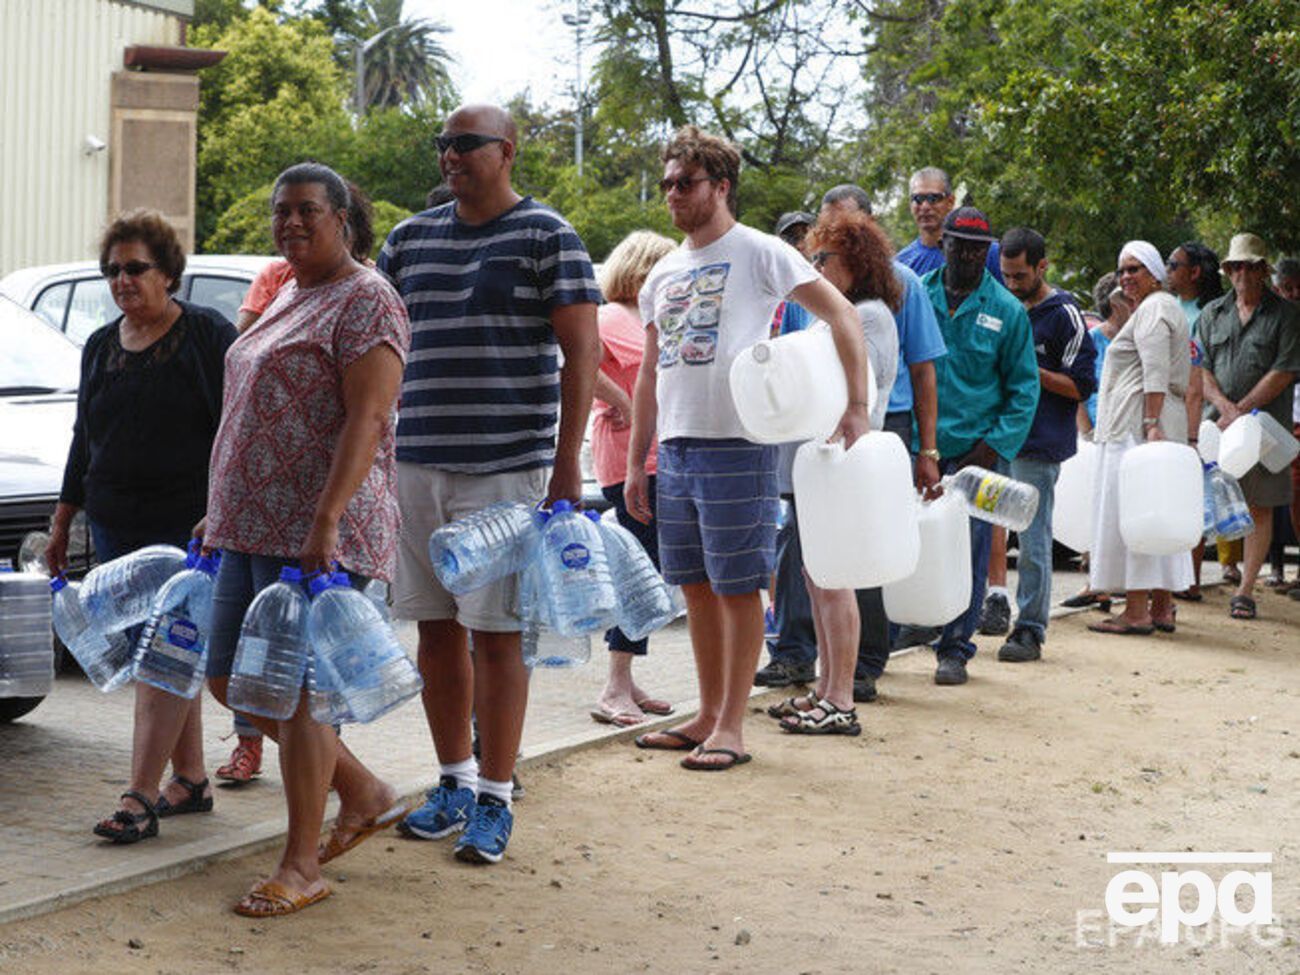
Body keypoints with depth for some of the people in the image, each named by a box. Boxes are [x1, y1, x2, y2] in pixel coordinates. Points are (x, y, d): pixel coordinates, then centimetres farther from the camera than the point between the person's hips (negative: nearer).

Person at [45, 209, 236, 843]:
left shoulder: (208, 336, -4)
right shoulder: (100, 347, 15)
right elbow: (84, 439, 22)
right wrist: (62, 521, 20)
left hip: (188, 526, -6)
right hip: (115, 529, 6)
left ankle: (141, 798, -13)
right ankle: (190, 778, 19)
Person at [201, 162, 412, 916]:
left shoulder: (365, 301, -9)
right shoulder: (288, 300, 20)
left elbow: (367, 419, -18)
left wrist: (327, 518, -27)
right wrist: (223, 512, 22)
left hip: (319, 532, -10)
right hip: (255, 524, 10)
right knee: (230, 679, 10)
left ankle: (302, 866, 3)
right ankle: (367, 796, 23)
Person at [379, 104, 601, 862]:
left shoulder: (547, 237, -3)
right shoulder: (410, 239, 13)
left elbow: (583, 352, -6)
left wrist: (568, 460, -12)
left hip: (506, 466, -5)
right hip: (418, 463, 5)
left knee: (496, 630, -3)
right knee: (436, 627, 10)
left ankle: (495, 799, 5)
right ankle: (455, 781, 23)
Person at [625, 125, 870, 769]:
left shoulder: (759, 254, -4)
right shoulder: (662, 274, 17)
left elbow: (843, 316, -7)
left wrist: (857, 408, -15)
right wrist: (635, 463, 16)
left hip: (737, 446, -7)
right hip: (675, 447, 7)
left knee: (737, 589, -3)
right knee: (696, 587, 11)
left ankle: (731, 727, 2)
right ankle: (708, 715, 21)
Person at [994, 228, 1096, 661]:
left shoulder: (1064, 315, -4)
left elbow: (1081, 386, -6)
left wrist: (1030, 370, -14)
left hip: (1039, 444, -6)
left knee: (1032, 539, -5)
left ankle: (1030, 629, 0)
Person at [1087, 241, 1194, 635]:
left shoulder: (1153, 309, -8)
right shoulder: (1164, 307, 24)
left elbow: (1156, 372, -18)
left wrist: (1150, 422, -24)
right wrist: (1154, 424, 22)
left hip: (1139, 421, -11)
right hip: (1161, 423, 11)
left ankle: (1137, 612, -12)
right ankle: (1162, 608, 12)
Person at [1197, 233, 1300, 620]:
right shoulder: (1212, 313, 11)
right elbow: (1200, 369, 6)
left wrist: (1241, 410, -11)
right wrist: (1225, 406, -10)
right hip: (1216, 421, 2)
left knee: (1260, 507, 1)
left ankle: (1245, 589, 6)